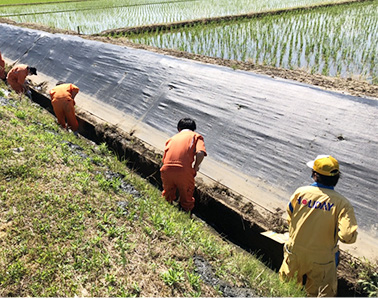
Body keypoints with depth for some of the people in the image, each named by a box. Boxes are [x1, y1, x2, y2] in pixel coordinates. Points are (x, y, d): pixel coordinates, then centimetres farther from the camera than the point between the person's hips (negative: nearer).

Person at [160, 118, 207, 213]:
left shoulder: (172, 138, 24)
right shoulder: (196, 136, 13)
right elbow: (200, 153, -8)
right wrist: (196, 167, 7)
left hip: (166, 170, 4)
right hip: (184, 172, -3)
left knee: (168, 196, 28)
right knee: (186, 199, 19)